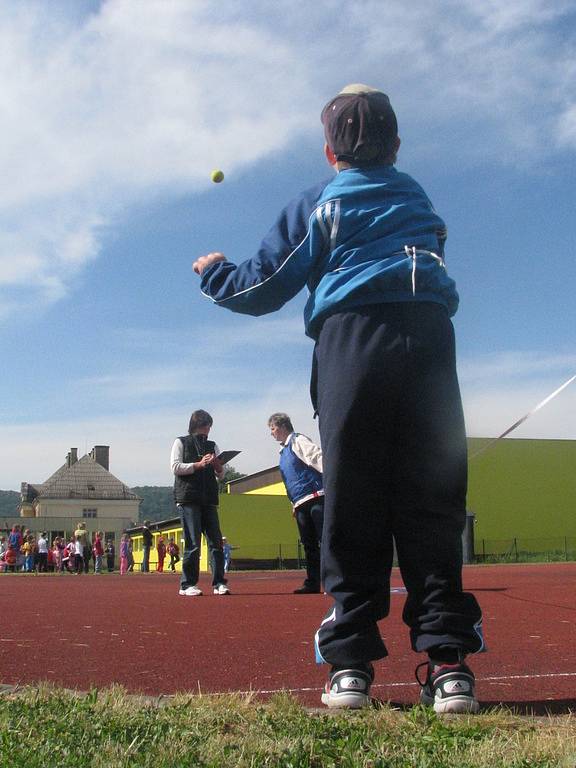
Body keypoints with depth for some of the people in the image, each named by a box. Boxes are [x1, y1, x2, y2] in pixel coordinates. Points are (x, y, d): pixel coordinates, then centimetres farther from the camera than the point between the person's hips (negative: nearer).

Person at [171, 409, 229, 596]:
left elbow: (221, 475, 19)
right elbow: (175, 467, -3)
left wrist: (218, 467, -3)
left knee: (216, 541, -4)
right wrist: (198, 464, -11)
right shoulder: (181, 442, 9)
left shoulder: (212, 446, 20)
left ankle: (219, 583, -2)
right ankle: (187, 584, 1)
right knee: (193, 543, -7)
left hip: (209, 499, 4)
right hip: (188, 498, -4)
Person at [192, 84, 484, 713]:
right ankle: (447, 662, -5)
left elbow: (260, 292, 13)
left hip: (349, 340, -2)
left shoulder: (315, 205, 17)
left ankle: (350, 662, -2)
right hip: (429, 339, 2)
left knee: (351, 504, 0)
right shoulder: (418, 199, 28)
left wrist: (214, 274, 33)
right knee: (431, 502, 0)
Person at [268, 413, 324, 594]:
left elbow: (319, 458, -13)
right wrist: (294, 504, 24)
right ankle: (312, 583, 12)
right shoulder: (284, 451, 21)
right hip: (300, 504, 8)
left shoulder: (298, 441, -3)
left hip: (315, 497, -8)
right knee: (309, 544, 8)